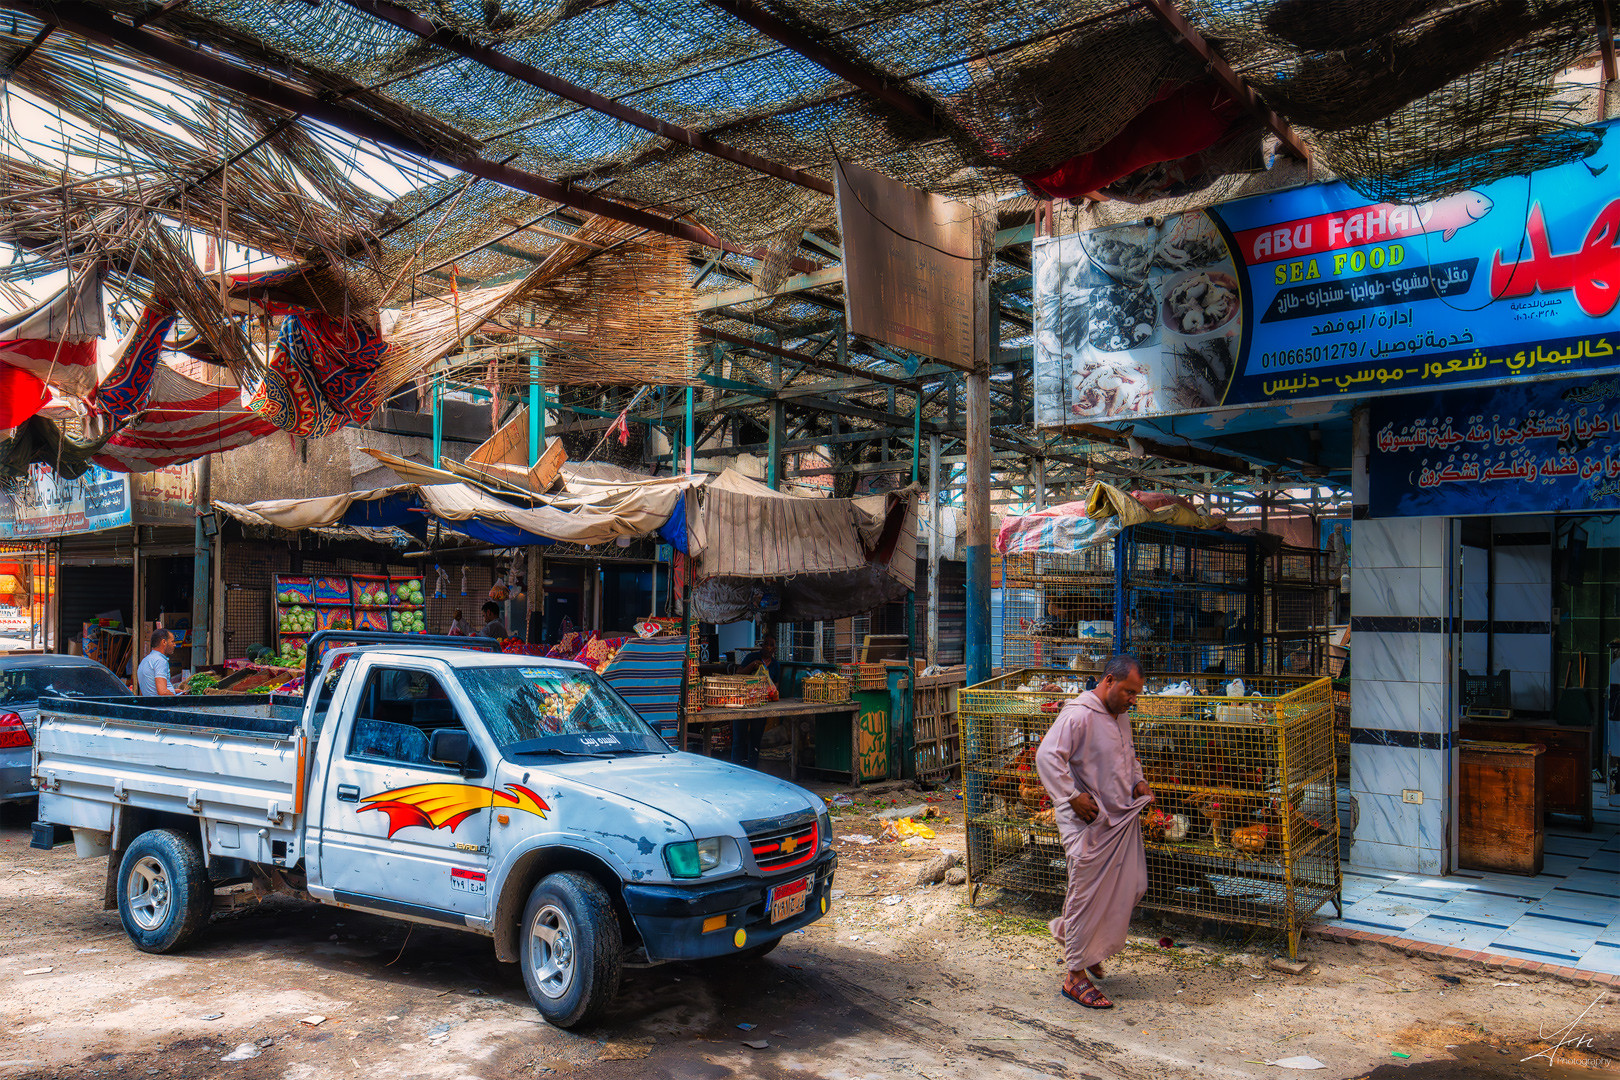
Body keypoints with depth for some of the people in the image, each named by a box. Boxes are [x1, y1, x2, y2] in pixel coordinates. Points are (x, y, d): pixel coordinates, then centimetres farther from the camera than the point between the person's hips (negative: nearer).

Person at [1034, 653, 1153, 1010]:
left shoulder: (1121, 717, 11)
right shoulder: (1078, 715, -18)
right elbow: (1046, 756, -25)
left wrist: (1138, 781, 10)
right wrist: (1073, 797, -25)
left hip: (1122, 817, 9)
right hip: (1088, 823, -9)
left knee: (1132, 886, 13)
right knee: (1087, 896, -2)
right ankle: (1076, 977, 10)